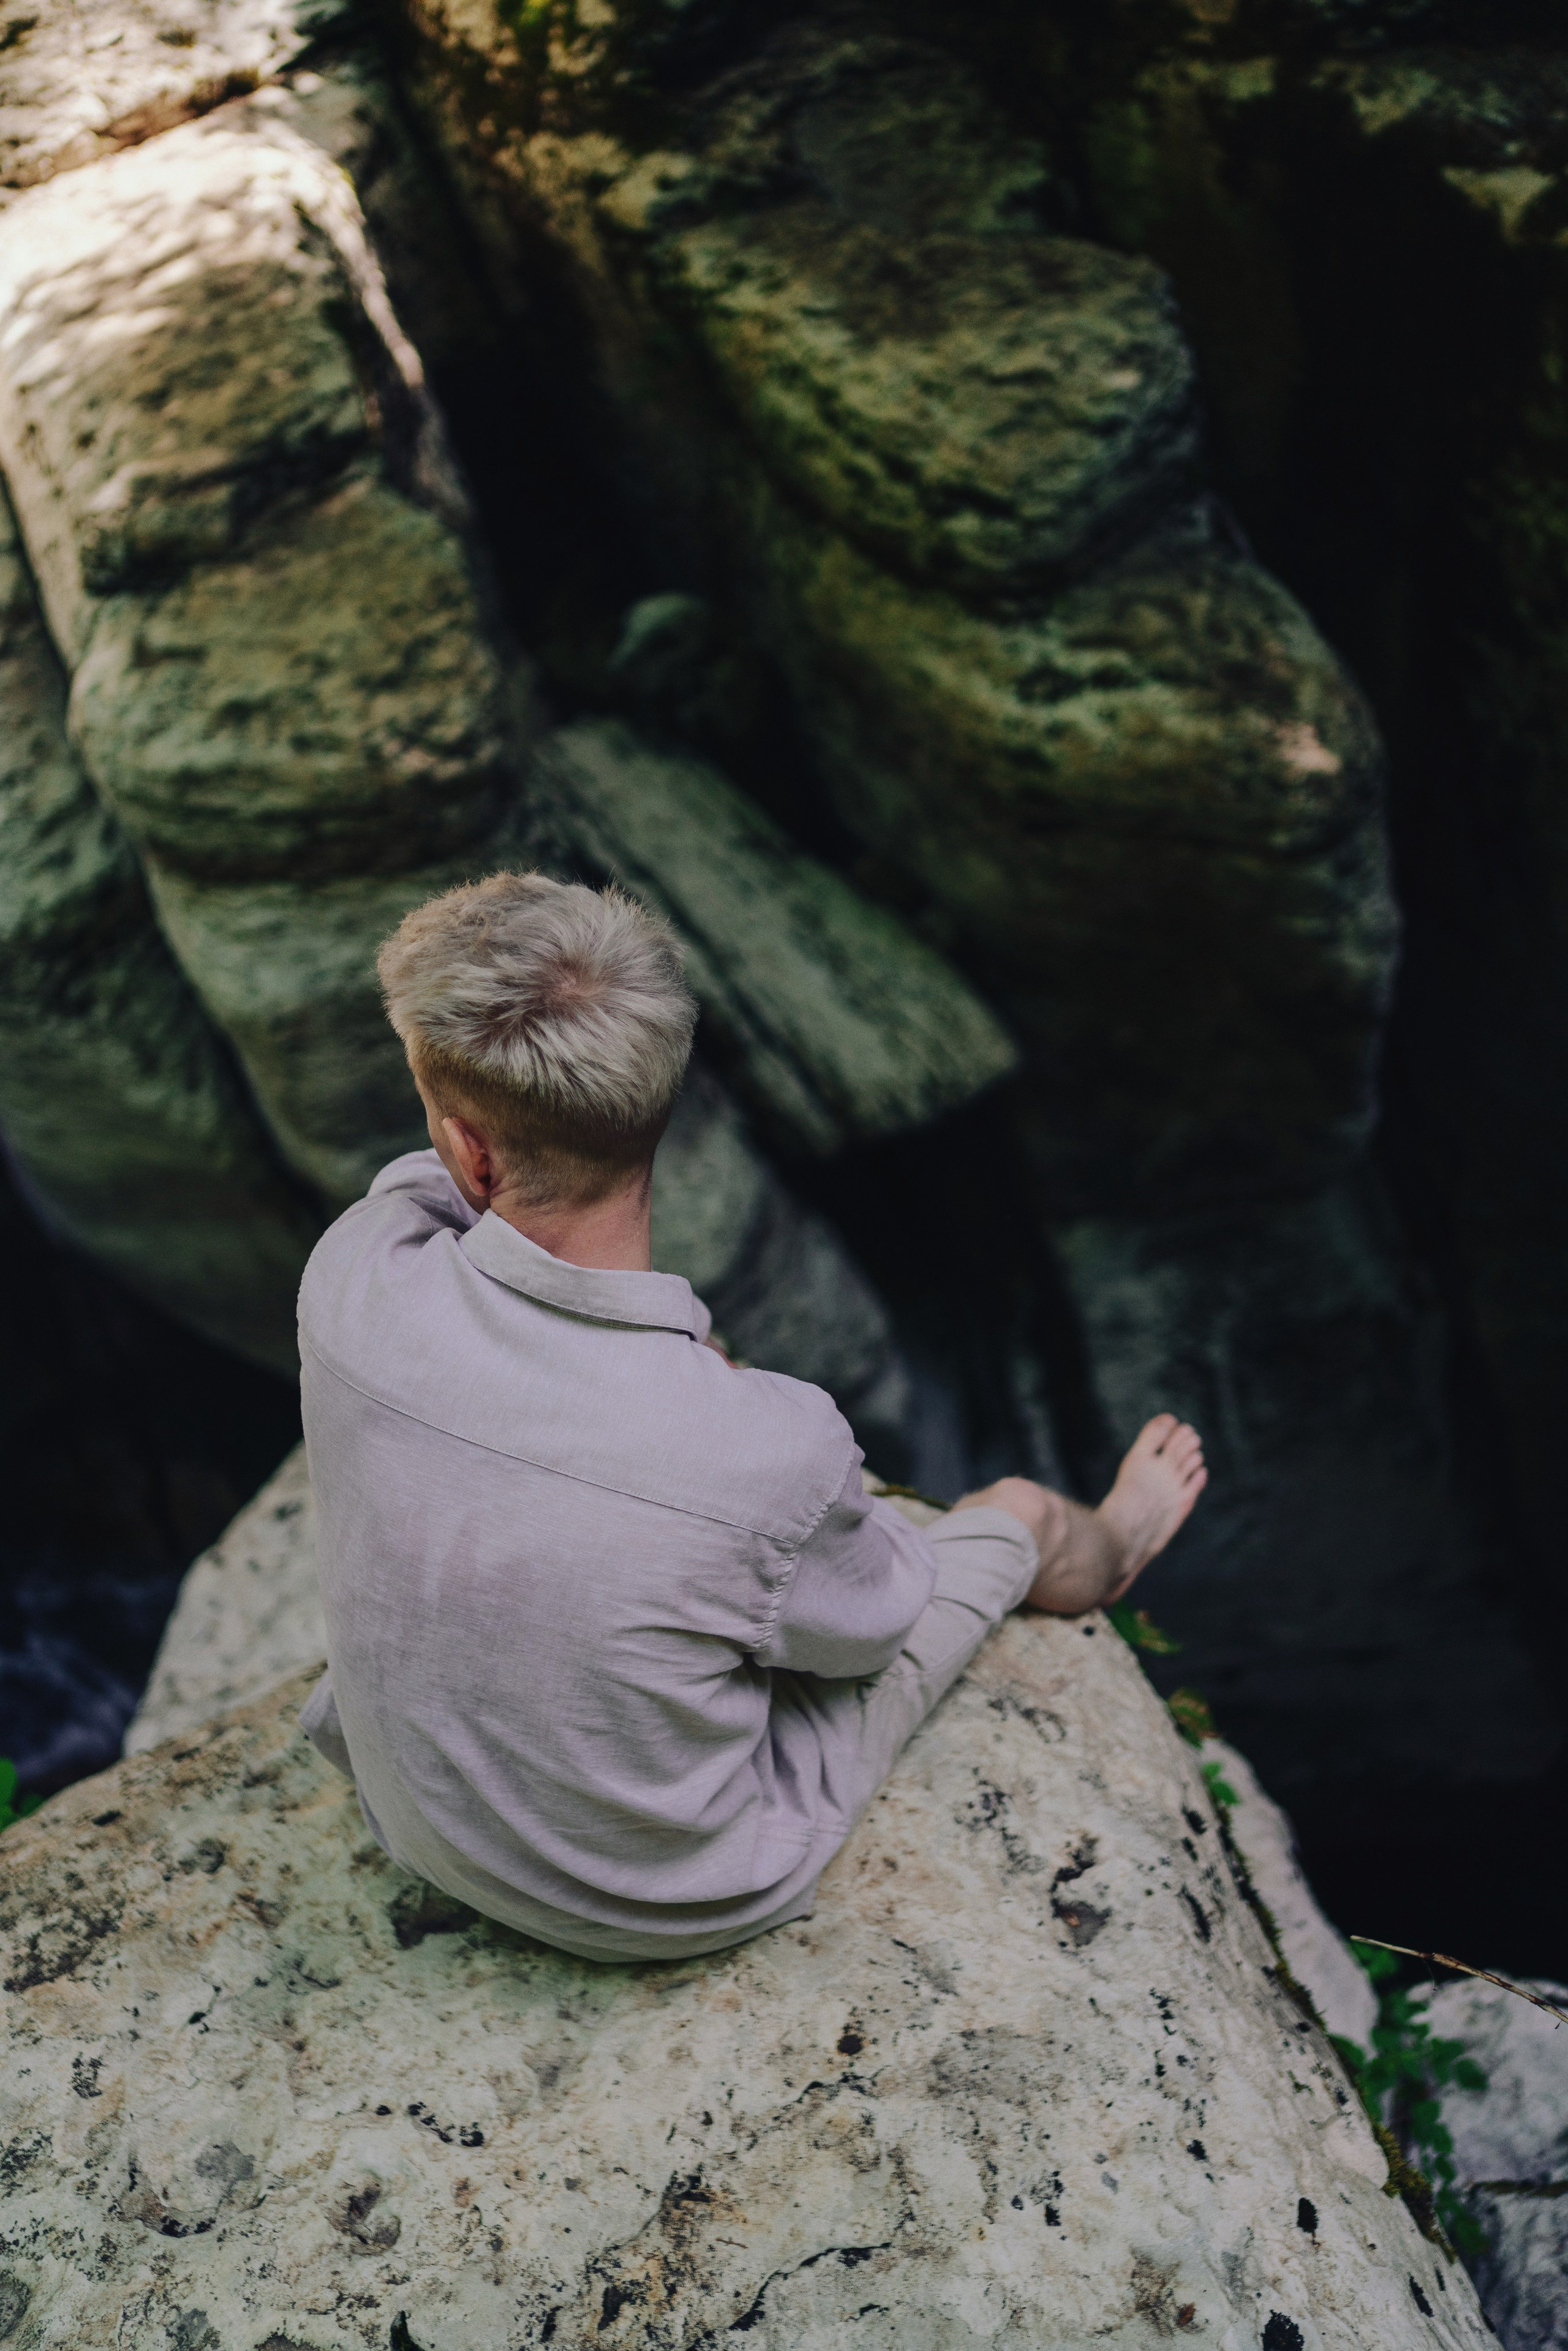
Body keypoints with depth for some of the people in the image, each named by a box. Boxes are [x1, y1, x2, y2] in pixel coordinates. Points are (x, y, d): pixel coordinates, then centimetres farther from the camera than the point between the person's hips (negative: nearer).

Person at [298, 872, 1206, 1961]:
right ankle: (1106, 1551, 58)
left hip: (422, 1828, 4)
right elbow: (873, 1625, -14)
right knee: (1019, 1510, 19)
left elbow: (427, 1180, -1)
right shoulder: (773, 1453, -40)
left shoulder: (350, 1285, -29)